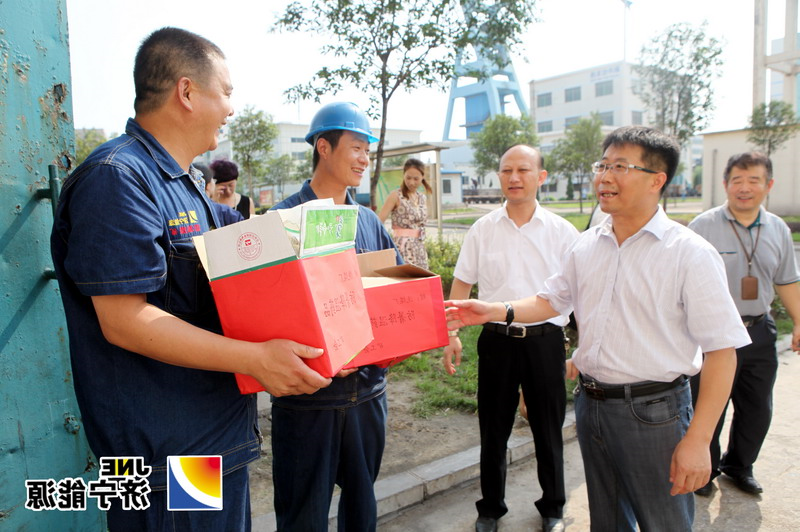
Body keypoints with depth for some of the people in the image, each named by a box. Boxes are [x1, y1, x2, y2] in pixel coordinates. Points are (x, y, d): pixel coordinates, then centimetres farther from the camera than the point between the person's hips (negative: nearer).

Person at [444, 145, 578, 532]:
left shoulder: (562, 232, -1)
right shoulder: (482, 230, 2)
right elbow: (461, 286, 5)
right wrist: (451, 334, -3)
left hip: (545, 340, 0)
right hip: (497, 339, 1)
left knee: (548, 430, 13)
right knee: (493, 430, 13)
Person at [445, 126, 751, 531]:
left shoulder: (691, 253, -14)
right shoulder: (585, 246, 3)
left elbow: (721, 351, -14)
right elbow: (552, 300, 15)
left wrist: (698, 441, -17)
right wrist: (496, 311, -3)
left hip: (653, 413, -5)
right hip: (590, 402, 5)